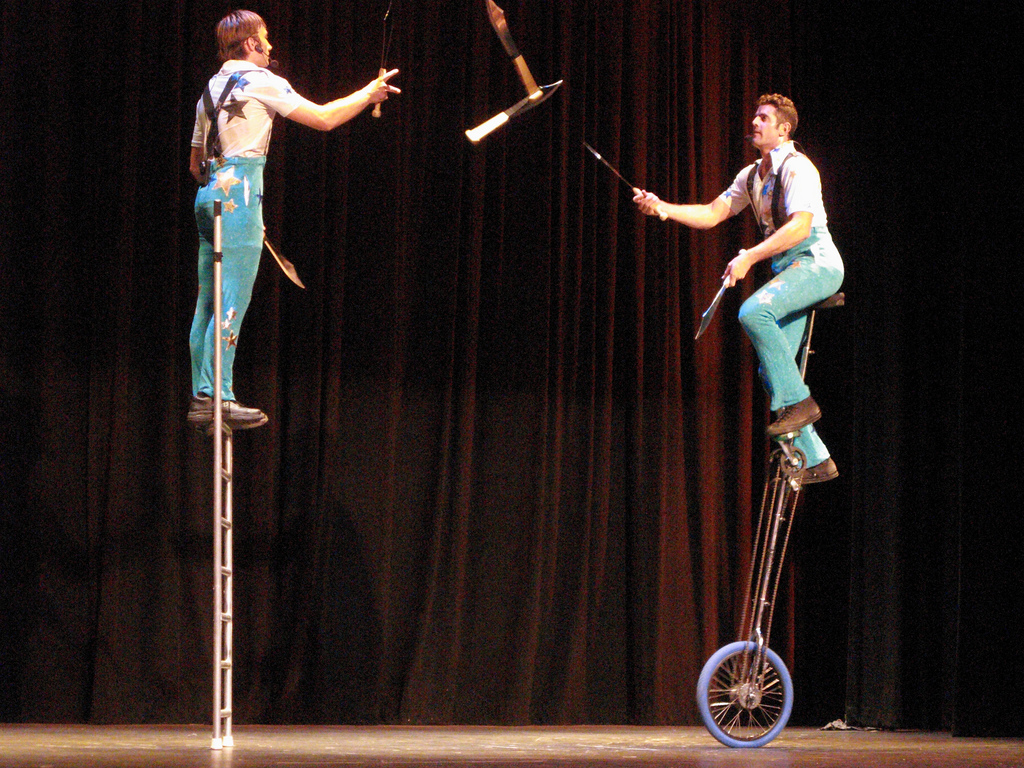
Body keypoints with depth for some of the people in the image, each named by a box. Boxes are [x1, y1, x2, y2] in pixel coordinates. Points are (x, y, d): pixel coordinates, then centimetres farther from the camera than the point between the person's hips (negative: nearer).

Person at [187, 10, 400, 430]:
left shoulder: (212, 88, 20)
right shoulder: (260, 81, -2)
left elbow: (196, 163, 26)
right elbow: (323, 118, -1)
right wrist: (368, 94, 11)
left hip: (209, 192, 8)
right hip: (239, 190, -8)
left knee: (209, 300, 7)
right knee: (232, 301, -11)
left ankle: (201, 396, 7)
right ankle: (219, 398, -15)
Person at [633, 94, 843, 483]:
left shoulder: (797, 168, -12)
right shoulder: (752, 175, 15)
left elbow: (799, 227, -25)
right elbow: (712, 214, 11)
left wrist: (749, 258, -29)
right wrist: (663, 208, -3)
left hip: (817, 264, -9)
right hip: (787, 269, 9)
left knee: (754, 312, -33)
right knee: (771, 369, 1)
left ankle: (797, 401, -23)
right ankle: (815, 460, 6)